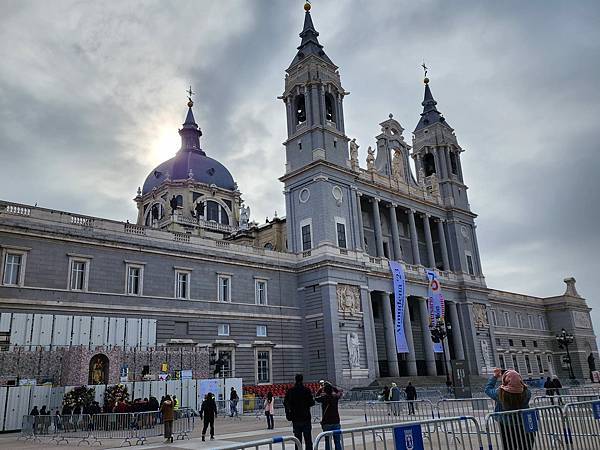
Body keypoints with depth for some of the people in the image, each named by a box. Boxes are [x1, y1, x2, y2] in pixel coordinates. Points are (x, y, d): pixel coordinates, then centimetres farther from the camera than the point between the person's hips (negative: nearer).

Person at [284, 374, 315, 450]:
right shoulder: (306, 390, -10)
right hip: (306, 417, -2)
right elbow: (311, 402, -11)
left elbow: (285, 403, 4)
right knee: (308, 440, 6)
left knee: (298, 440, 9)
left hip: (295, 419, 2)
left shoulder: (290, 391, -1)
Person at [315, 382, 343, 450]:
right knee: (337, 441, 9)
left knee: (327, 442, 4)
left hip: (327, 423, -2)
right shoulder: (335, 397, -3)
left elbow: (316, 398, 12)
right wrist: (331, 387, 13)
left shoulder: (323, 398, -10)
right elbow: (340, 392, 19)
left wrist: (321, 389, 11)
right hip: (336, 422, 2)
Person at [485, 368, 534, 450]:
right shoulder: (526, 392, -20)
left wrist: (495, 376, 8)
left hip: (506, 428, -1)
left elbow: (488, 389, -1)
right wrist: (515, 377, 5)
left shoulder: (500, 393, -22)